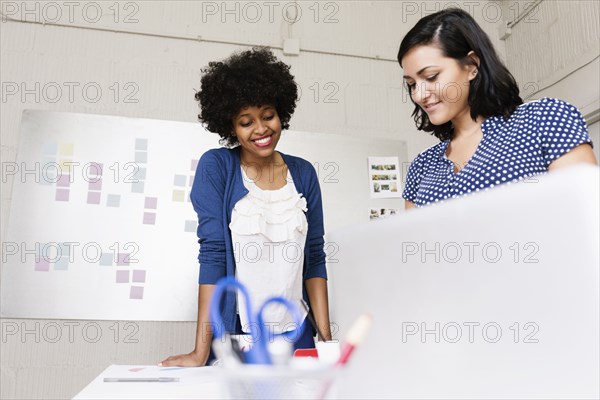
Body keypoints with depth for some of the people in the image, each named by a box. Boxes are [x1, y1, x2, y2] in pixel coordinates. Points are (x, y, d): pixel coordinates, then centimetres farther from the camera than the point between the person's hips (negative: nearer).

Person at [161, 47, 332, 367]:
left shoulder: (303, 173, 3)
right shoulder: (215, 167, -7)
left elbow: (314, 258, 4)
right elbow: (212, 254, -12)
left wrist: (326, 339, -1)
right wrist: (200, 353, -16)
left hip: (296, 336, 3)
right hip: (232, 335, -3)